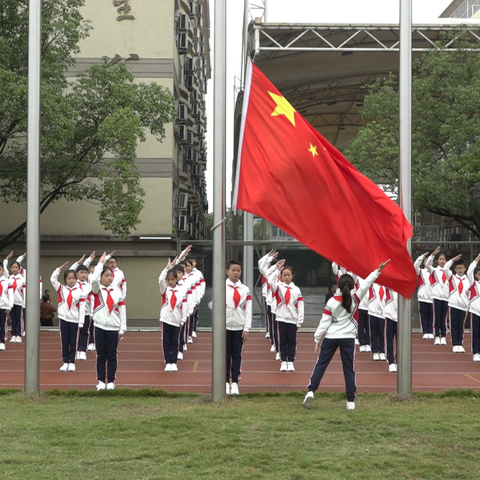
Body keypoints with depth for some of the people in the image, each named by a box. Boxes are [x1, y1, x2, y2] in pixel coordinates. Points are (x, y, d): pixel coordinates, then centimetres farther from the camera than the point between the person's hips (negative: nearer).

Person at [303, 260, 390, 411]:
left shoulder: (331, 302, -7)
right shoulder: (355, 299, -7)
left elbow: (324, 322, -6)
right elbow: (366, 284, -6)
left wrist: (317, 338, 1)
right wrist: (378, 271, -1)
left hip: (330, 337, -1)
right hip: (348, 338, 1)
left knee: (321, 364, 6)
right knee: (348, 369, 7)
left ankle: (311, 391, -7)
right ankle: (351, 400, 5)